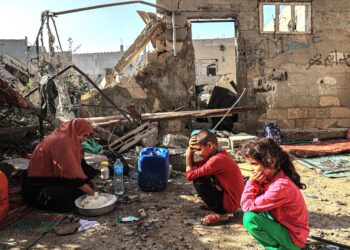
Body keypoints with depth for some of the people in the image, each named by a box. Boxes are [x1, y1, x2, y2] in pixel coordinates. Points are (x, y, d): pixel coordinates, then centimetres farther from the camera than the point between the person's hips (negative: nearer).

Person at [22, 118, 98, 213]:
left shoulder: (67, 137, 3)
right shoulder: (61, 141, -26)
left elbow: (79, 163, 11)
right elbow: (72, 175, -28)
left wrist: (89, 180, 3)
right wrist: (91, 192, -20)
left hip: (53, 178, 10)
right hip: (38, 186, -9)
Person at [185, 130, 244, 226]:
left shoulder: (217, 159, -26)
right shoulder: (217, 155, 5)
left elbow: (190, 175, -23)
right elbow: (193, 167, 8)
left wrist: (188, 153, -10)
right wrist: (190, 149, -5)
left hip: (230, 201, -10)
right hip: (227, 194, 10)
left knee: (198, 182, -17)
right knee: (201, 177, 8)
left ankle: (221, 214, -9)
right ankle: (213, 203, 20)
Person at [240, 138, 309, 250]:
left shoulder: (280, 186, -31)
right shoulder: (270, 177, -3)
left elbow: (247, 206, -27)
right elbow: (254, 200, -3)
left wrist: (251, 182, -20)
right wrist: (255, 183, -16)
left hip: (292, 237, -9)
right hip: (283, 226, 9)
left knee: (250, 218, -23)